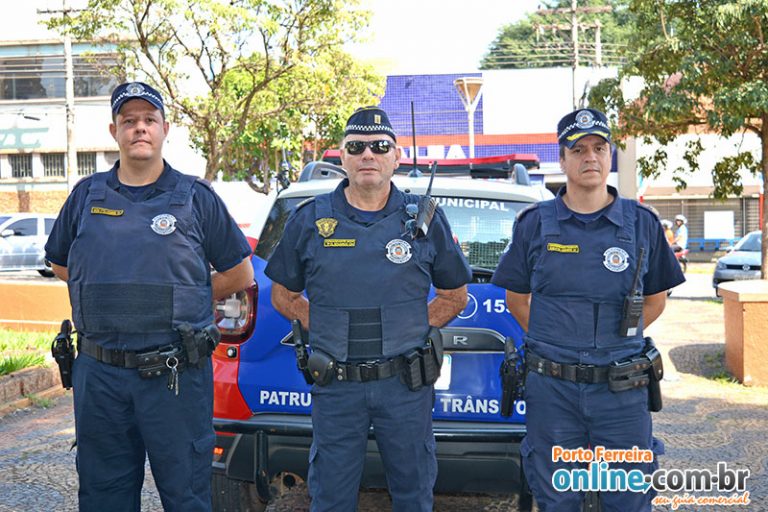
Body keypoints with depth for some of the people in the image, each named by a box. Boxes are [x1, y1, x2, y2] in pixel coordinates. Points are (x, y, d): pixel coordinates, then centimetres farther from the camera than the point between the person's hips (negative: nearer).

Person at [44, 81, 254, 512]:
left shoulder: (196, 197, 2)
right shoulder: (87, 195, 9)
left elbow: (240, 274, 7)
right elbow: (61, 265, 21)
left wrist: (182, 300, 4)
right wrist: (108, 298, 10)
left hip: (176, 378, -3)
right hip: (99, 375, 3)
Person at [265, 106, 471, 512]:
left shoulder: (426, 219, 3)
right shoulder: (310, 220, 3)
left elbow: (455, 295, 12)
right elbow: (284, 295, 12)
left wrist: (416, 326, 2)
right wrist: (322, 327, 3)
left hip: (406, 385, 0)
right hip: (335, 386, 0)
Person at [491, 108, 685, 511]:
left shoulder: (642, 223, 2)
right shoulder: (534, 224, 1)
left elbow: (655, 300, 11)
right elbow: (517, 299, 9)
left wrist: (618, 339, 2)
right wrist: (549, 342, 2)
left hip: (622, 389, 0)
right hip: (551, 388, 0)